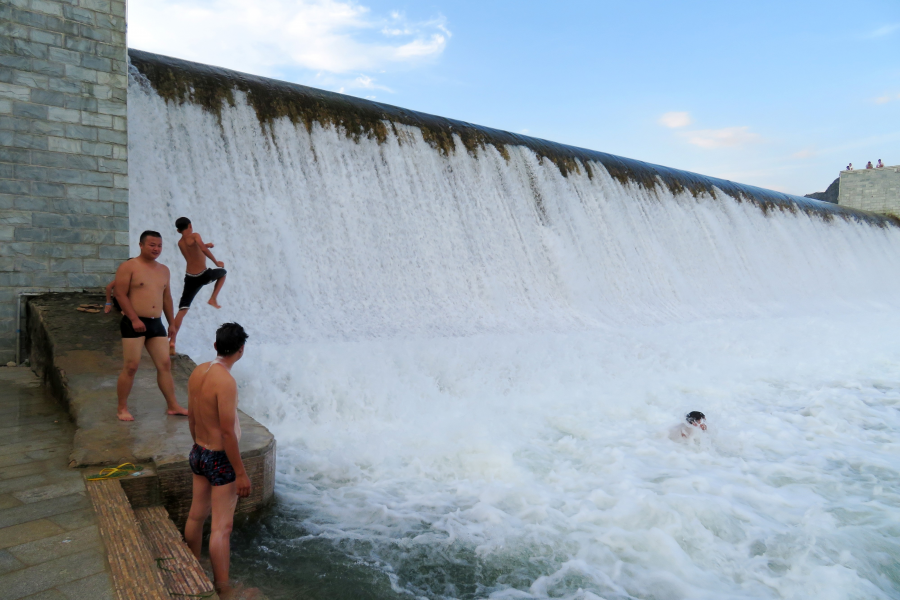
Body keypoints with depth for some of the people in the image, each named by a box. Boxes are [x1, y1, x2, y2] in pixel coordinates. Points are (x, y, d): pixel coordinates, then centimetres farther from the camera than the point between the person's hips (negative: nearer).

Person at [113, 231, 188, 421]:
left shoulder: (164, 270, 14)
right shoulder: (128, 267, -5)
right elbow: (120, 294, -12)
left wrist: (171, 322, 19)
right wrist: (135, 319, -19)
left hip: (156, 323, 6)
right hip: (134, 323, -6)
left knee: (165, 364, 5)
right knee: (131, 366, -3)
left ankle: (173, 405, 12)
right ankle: (122, 408, 11)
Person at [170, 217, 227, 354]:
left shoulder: (180, 243, 13)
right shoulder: (195, 236, -6)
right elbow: (203, 249, -22)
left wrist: (206, 245, 37)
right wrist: (216, 262, -12)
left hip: (190, 277, 5)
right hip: (203, 275, -4)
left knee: (182, 310, 2)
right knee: (223, 272, 29)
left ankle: (172, 341, -7)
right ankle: (213, 299, 17)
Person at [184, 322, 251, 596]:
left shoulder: (197, 372, -1)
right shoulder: (226, 382, -26)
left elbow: (191, 416, 10)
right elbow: (228, 432, -25)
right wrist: (240, 473, -17)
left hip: (199, 453, 9)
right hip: (221, 460, -9)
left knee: (196, 515, 23)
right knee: (222, 527, 1)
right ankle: (222, 588, 11)